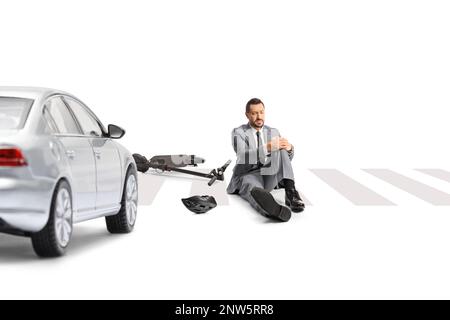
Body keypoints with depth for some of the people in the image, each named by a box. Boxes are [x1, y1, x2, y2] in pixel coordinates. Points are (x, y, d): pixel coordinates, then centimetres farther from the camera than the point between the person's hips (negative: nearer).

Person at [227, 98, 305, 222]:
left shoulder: (273, 132, 16)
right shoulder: (238, 132, 1)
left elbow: (287, 158, 8)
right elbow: (243, 157, -18)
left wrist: (289, 148, -19)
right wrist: (267, 147, -34)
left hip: (269, 177, 5)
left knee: (281, 149, -22)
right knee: (255, 191, -43)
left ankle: (290, 193, -39)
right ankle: (275, 210, -81)